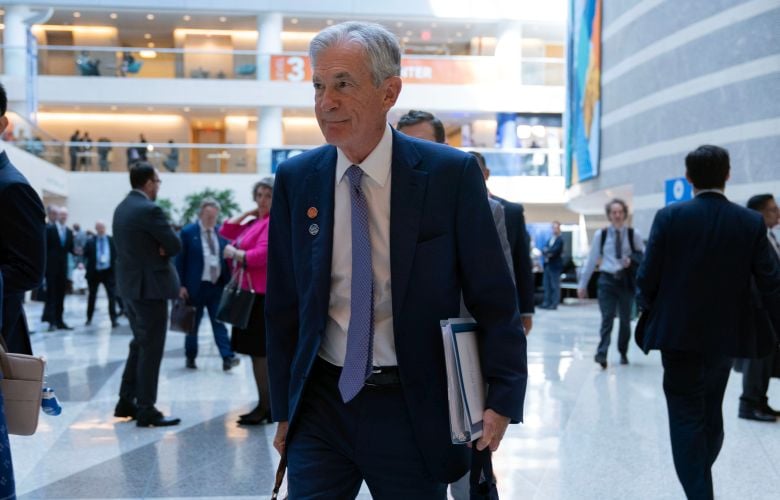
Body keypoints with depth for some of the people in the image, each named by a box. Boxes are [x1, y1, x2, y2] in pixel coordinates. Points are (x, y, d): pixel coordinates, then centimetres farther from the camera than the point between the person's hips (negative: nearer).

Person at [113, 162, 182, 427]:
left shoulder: (121, 208, 11)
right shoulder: (149, 210, -18)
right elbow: (175, 245, -15)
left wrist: (156, 247, -1)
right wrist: (162, 249, 4)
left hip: (129, 284, 9)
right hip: (150, 285, -9)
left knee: (139, 344, 19)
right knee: (151, 348, -3)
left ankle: (126, 402, 23)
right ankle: (146, 410, 0)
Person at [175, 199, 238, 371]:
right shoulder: (188, 232, -4)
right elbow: (180, 260, -4)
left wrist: (228, 282, 2)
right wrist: (181, 285, -9)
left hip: (217, 286, 3)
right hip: (196, 286, -2)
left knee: (219, 323, -2)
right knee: (193, 324, 8)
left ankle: (227, 357, -8)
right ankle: (190, 357, 20)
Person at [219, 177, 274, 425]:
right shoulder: (253, 223, 17)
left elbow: (261, 255, -20)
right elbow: (226, 231, 19)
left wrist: (234, 252, -6)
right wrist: (248, 212, 12)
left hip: (261, 295, -9)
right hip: (248, 291, 9)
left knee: (259, 351, -6)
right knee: (257, 351, 13)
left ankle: (265, 406, 0)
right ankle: (266, 405, 20)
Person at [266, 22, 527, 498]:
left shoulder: (451, 173, -8)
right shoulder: (296, 180, 0)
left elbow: (493, 296, -4)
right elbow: (283, 305, 7)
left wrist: (502, 397, -9)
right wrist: (284, 409, 9)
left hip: (414, 410, -2)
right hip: (322, 405, 2)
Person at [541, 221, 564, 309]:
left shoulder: (560, 240, -7)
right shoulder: (550, 239, 18)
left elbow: (554, 250, -16)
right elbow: (544, 249, 10)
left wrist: (547, 251, -2)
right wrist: (547, 253, -10)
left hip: (555, 266, -8)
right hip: (547, 265, 8)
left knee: (555, 285, -5)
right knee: (547, 285, 8)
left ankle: (554, 304, -4)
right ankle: (547, 302, 12)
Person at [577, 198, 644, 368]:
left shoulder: (634, 234, 1)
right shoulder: (600, 235, 3)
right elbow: (591, 260, 6)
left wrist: (632, 260, -15)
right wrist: (583, 284, 6)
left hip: (626, 280, 1)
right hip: (607, 279, -1)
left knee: (625, 319, 10)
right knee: (607, 319, -10)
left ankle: (623, 353, 25)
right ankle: (602, 354, -18)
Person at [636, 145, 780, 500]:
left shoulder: (670, 217, -10)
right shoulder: (752, 223, -3)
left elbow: (647, 277, -8)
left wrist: (649, 310, 11)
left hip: (679, 334, -3)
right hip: (727, 335, 4)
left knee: (687, 417, 2)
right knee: (712, 414, 21)